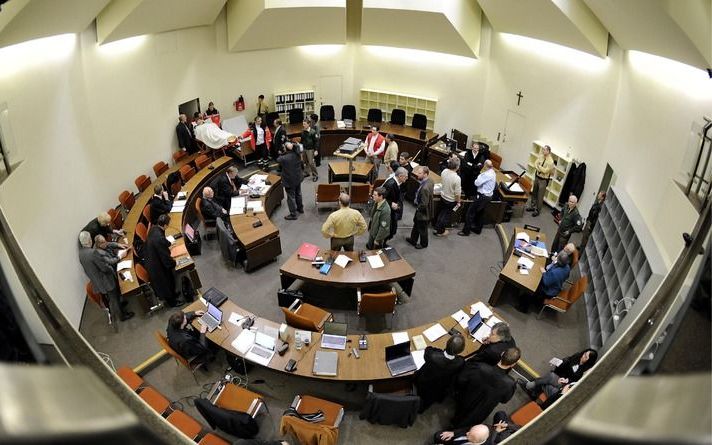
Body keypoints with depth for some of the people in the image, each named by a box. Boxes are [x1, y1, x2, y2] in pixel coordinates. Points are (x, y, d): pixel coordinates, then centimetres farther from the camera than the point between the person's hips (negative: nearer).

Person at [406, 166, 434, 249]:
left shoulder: (425, 188, -38)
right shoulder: (430, 180, -10)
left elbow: (424, 204, -32)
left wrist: (418, 208, -14)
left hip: (423, 211, -9)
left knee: (422, 229, 16)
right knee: (416, 225, 28)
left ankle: (423, 244, 39)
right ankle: (413, 240, 48)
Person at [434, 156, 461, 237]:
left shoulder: (444, 171, -15)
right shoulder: (457, 178, -32)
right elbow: (457, 193, -24)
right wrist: (458, 202, -8)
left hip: (443, 196, 5)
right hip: (451, 200, -5)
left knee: (441, 213, 25)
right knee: (447, 215, 16)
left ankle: (436, 229, 37)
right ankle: (440, 231, 31)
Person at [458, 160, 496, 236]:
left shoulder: (487, 174, -25)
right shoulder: (493, 173, 7)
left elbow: (477, 183, -23)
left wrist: (481, 174, -9)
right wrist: (483, 174, 0)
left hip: (482, 196, -10)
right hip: (488, 196, 10)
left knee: (470, 212, -1)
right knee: (480, 213, 23)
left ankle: (466, 231, 4)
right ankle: (478, 229, 35)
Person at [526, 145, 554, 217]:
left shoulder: (550, 161, -22)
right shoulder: (541, 156, -2)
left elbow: (545, 171, -25)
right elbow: (535, 165, -5)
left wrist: (539, 166, -14)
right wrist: (541, 169, -21)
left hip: (543, 180, -7)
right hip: (537, 177, 7)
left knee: (540, 196, 2)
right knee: (534, 193, 19)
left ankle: (537, 210, 13)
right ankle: (532, 206, 35)